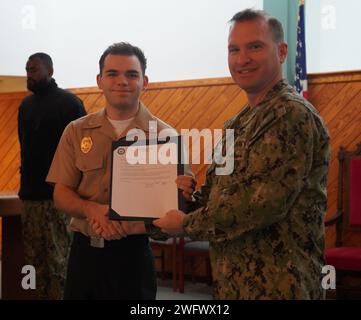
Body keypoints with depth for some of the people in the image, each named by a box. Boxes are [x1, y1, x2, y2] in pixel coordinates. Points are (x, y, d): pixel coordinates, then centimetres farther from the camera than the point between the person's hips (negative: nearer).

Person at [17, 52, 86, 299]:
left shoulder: (68, 102, -4)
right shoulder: (26, 105, 16)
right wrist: (25, 185, 14)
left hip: (58, 193, -7)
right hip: (31, 194, 7)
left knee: (58, 259, -5)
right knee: (36, 259, 8)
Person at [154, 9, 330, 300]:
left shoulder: (292, 115, -17)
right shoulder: (242, 121, 13)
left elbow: (265, 202, -24)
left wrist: (188, 223, -14)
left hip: (276, 284, -9)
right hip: (234, 279, 9)